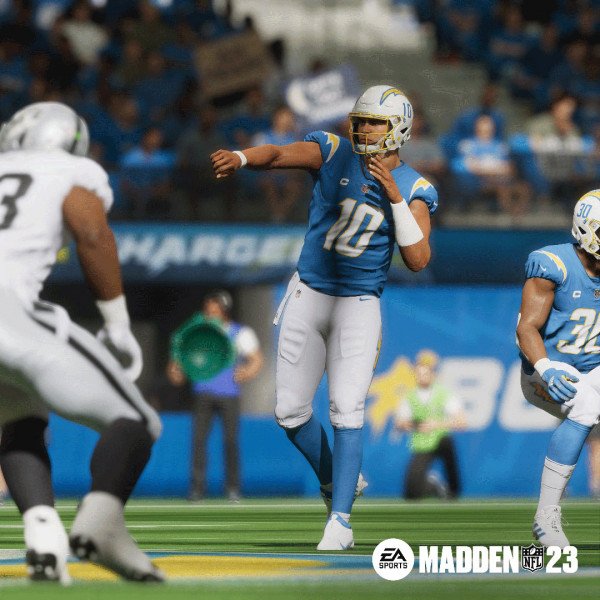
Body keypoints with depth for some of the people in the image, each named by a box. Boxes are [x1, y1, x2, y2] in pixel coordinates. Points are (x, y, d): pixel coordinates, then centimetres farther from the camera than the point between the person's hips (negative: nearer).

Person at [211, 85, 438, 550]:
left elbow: (418, 260, -15)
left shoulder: (414, 190, -4)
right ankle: (334, 481, 30)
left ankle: (340, 520, -9)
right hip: (308, 295, 2)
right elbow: (280, 154, -22)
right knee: (292, 411, 4)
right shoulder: (334, 154, -4)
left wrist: (395, 196, -21)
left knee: (347, 410, -13)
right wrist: (241, 158, -44)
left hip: (359, 305, -2)